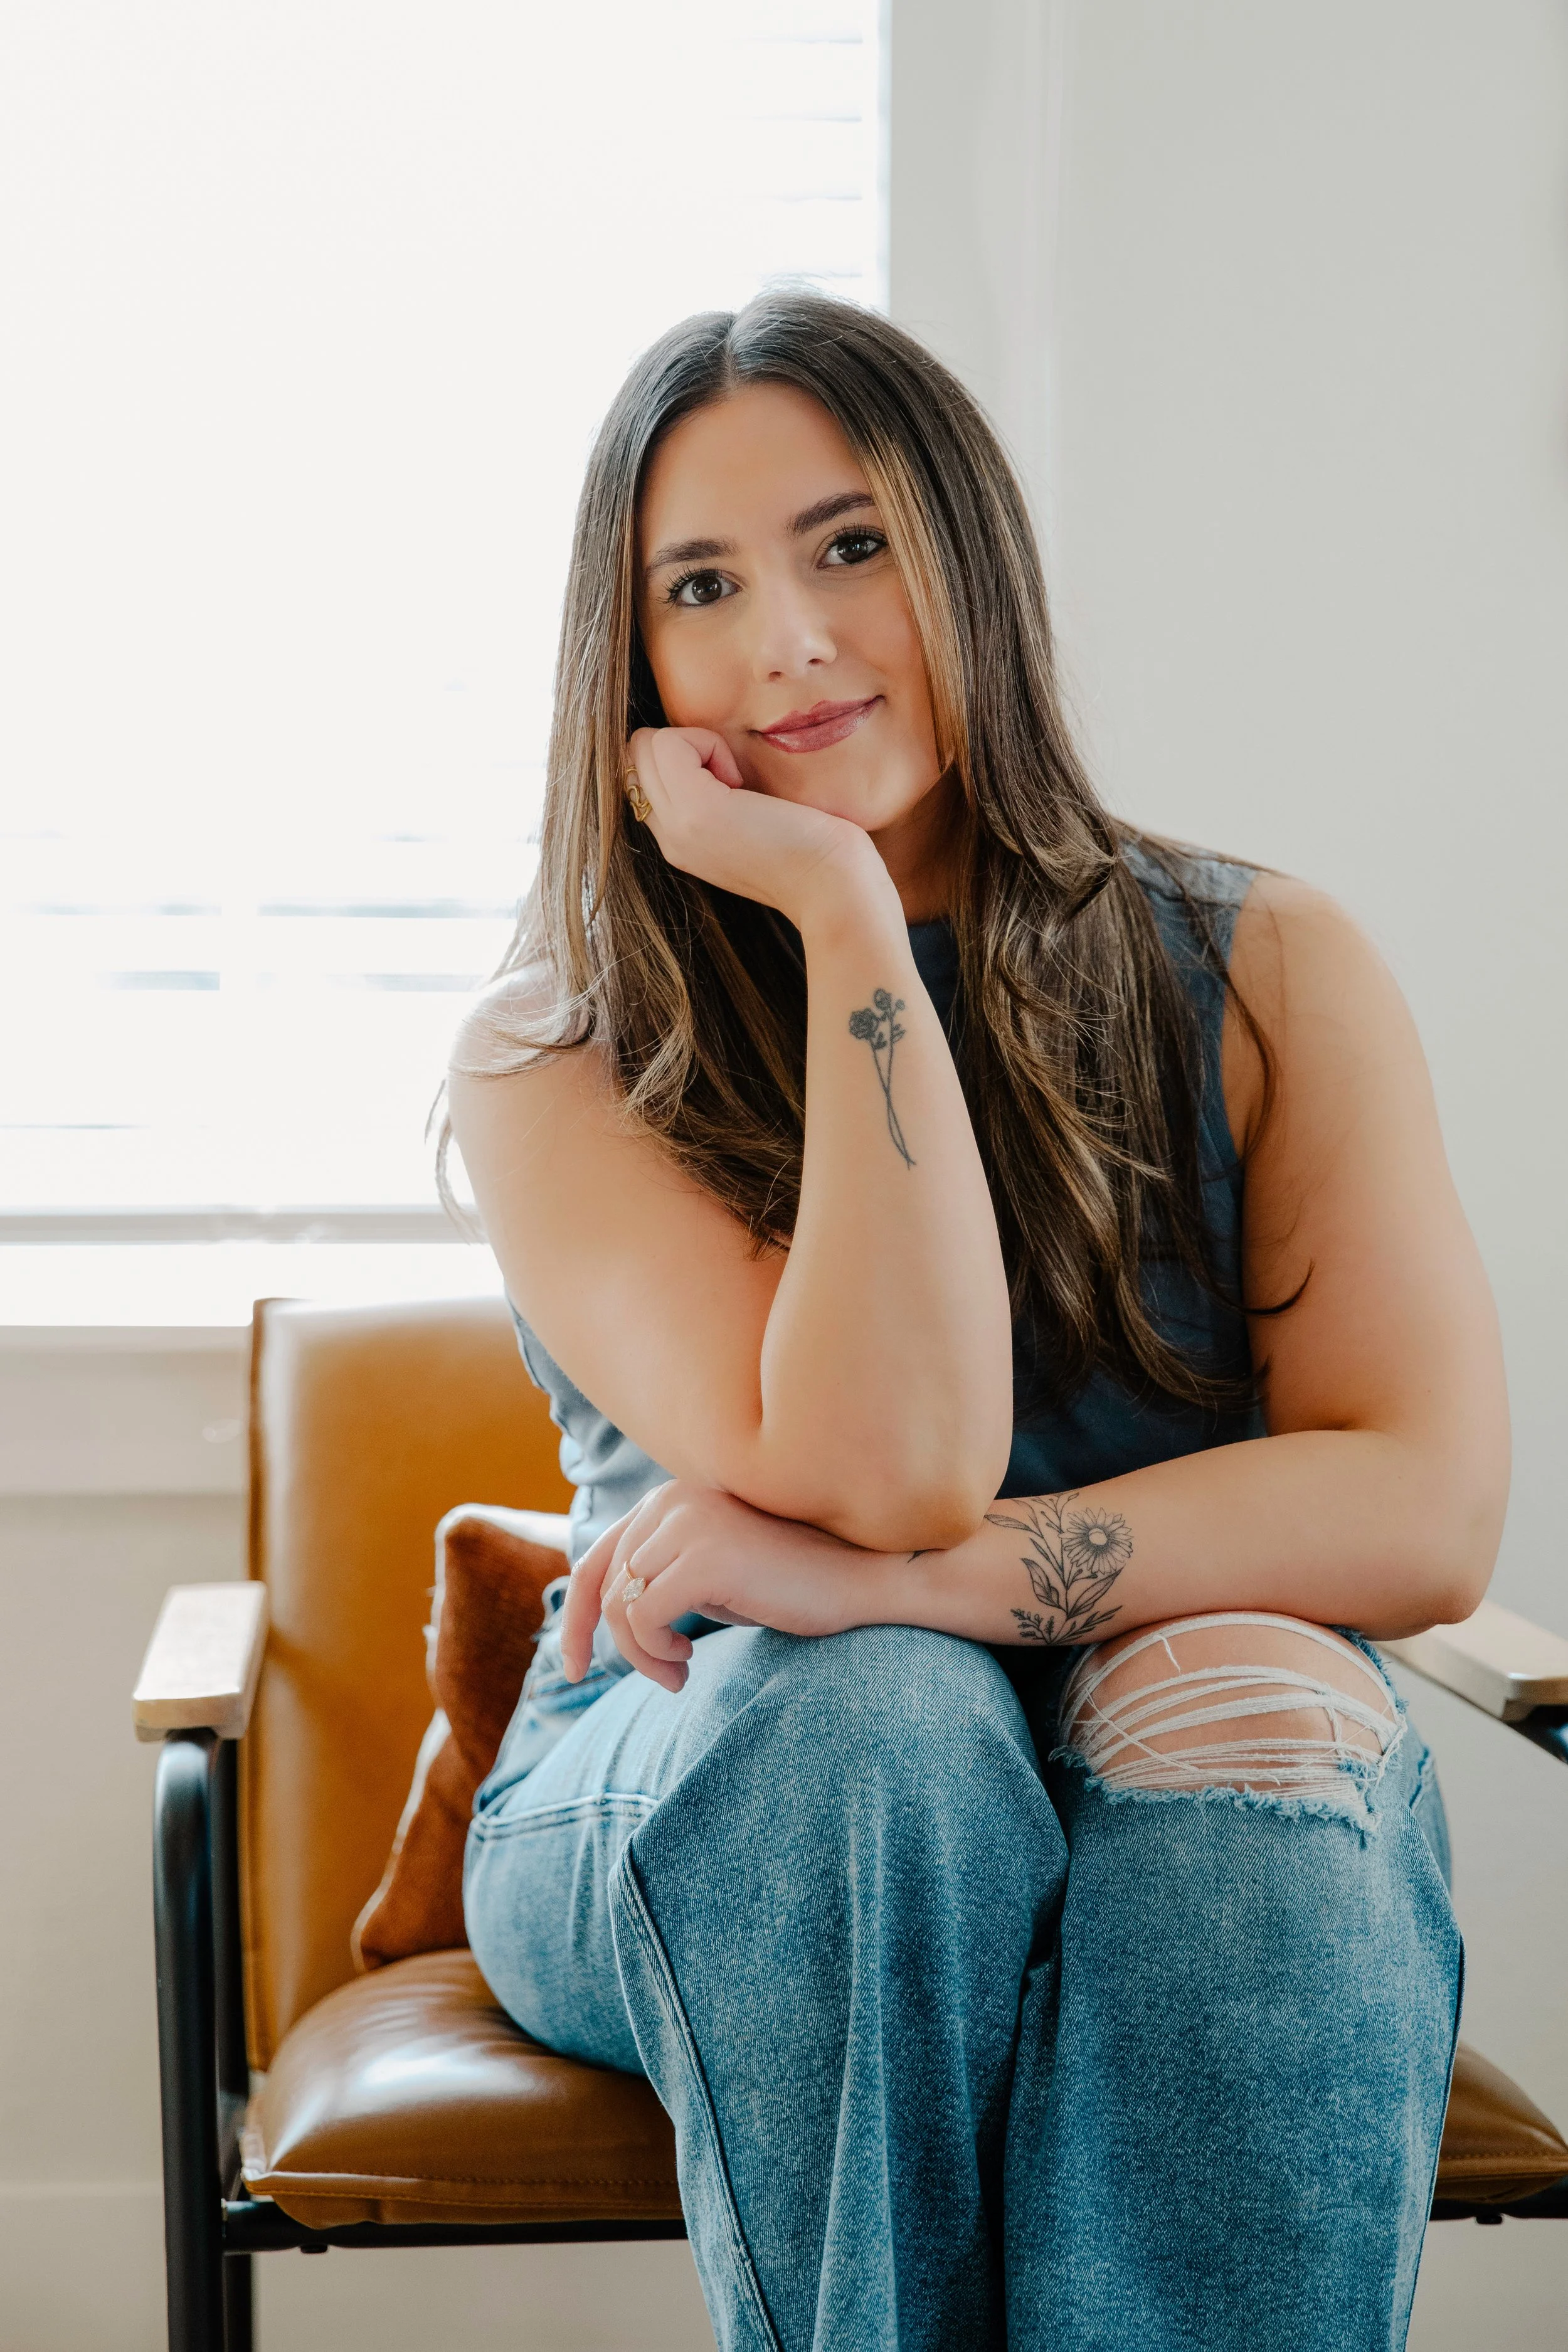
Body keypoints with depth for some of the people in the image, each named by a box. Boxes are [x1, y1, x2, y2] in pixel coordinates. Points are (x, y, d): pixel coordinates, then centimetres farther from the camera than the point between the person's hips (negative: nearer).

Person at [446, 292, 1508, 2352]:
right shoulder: (558, 1059, -5)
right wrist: (848, 912, -19)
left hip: (1197, 1807, 1)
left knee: (1253, 1702, -32)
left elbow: (1430, 1516, -12)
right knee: (876, 1710, -34)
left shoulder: (1268, 978, 0)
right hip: (704, 1813, -1)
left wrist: (880, 1576, -23)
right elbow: (890, 1467, -20)